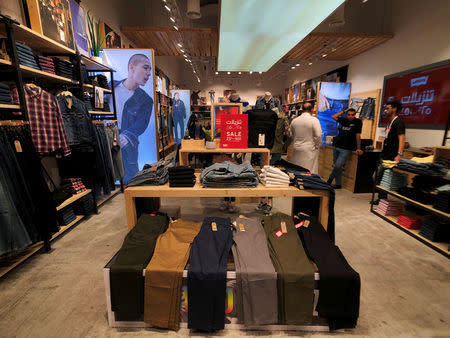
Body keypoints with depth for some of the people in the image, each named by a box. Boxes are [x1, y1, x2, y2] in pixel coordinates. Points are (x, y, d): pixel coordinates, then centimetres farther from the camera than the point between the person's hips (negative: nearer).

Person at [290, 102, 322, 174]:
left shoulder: (294, 120, 5)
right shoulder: (314, 120, -10)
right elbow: (318, 135, -13)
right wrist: (316, 146, 0)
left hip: (297, 149, 5)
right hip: (310, 150, -5)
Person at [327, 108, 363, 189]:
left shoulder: (358, 122, -1)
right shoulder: (344, 120, 10)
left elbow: (358, 135, -4)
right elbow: (333, 117, 14)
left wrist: (358, 149, -4)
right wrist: (344, 111, 10)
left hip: (346, 149, -4)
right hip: (336, 146, 4)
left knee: (337, 166, -15)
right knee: (337, 166, 10)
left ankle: (330, 179, 7)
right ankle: (338, 184, 24)